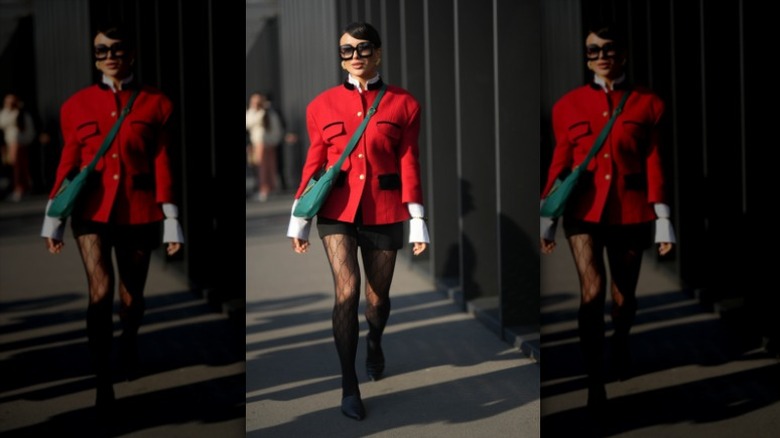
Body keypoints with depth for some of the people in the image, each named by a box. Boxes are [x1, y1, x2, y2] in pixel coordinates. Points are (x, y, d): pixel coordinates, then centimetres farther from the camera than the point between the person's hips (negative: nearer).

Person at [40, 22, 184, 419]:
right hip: (92, 209, 0)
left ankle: (128, 344, 45)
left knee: (132, 297, 12)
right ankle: (102, 384, -9)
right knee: (100, 292, -16)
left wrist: (171, 223, -1)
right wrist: (53, 220, 3)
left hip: (137, 211, 1)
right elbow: (68, 163, 6)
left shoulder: (155, 103, 2)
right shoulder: (77, 105, 5)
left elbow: (162, 165, 1)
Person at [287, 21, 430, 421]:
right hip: (337, 211, 0)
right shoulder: (322, 105, 3)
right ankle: (349, 386, -5)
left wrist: (418, 224, -2)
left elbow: (409, 165, 0)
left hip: (383, 212, 1)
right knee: (346, 291, -15)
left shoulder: (403, 104, 0)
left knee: (378, 297, 12)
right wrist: (299, 220, 4)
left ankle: (374, 343, 47)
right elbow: (314, 163, 6)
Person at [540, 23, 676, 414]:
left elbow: (654, 164, 1)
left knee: (624, 295, 14)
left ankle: (620, 346, 46)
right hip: (584, 209, -1)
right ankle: (594, 381, -9)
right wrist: (547, 219, 4)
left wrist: (663, 222, -2)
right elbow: (560, 162, 5)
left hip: (629, 210, 1)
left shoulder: (647, 103, 2)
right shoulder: (568, 105, 3)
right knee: (592, 291, -17)